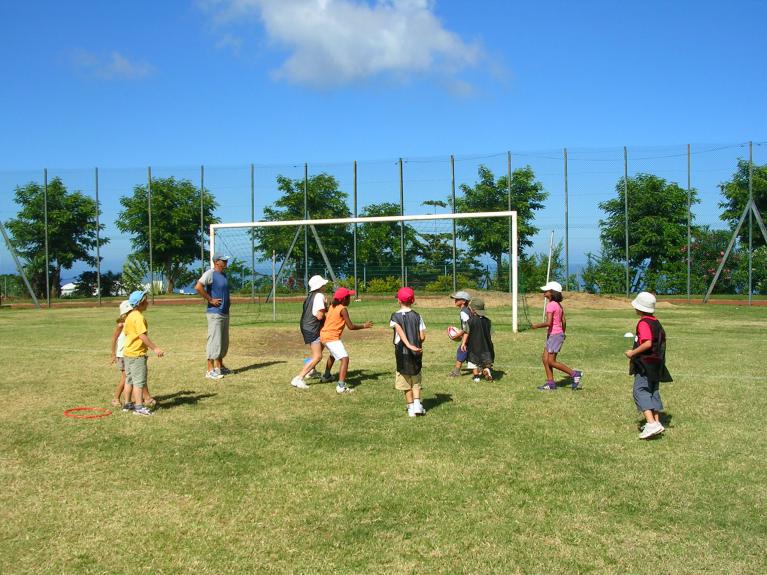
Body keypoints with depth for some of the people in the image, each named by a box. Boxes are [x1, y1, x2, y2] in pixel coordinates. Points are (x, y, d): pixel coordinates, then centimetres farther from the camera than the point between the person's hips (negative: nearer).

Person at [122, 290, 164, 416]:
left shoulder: (129, 316, 11)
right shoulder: (139, 317, -18)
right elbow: (143, 336, -25)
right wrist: (155, 348, -24)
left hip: (128, 352, 10)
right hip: (137, 354, -10)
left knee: (130, 379, 16)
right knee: (139, 381, -7)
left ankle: (128, 404, 23)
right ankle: (139, 407, -7)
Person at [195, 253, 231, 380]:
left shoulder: (223, 275, 14)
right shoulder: (210, 273, -13)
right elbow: (198, 287, -26)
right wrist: (210, 300, -21)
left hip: (225, 313, 9)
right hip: (215, 313, -9)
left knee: (224, 341, 15)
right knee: (214, 340, -8)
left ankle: (219, 367, 26)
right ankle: (210, 371, -4)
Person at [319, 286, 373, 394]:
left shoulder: (332, 306, 9)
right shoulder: (343, 309, -14)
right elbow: (351, 326, -14)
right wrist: (364, 326, -2)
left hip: (324, 335, 10)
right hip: (332, 337, -10)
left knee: (333, 354, 36)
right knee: (345, 359, -16)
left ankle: (326, 375, 55)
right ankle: (341, 386, -29)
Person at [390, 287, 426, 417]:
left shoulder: (395, 316, -6)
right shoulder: (417, 316, -1)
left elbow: (400, 331, -24)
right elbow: (422, 337, -4)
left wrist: (409, 345, -33)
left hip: (402, 352, -2)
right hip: (416, 352, 2)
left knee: (406, 382, 10)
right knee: (416, 380, 16)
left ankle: (411, 408, 13)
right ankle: (417, 404, 2)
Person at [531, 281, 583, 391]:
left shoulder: (551, 305, -18)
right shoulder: (559, 305, 10)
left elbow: (548, 323, -25)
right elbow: (563, 321, 13)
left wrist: (537, 326, -11)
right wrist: (563, 334, 22)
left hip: (554, 335, -9)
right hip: (554, 335, 9)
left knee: (551, 361, -3)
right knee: (545, 359, 10)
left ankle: (574, 374, 4)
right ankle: (550, 383, 12)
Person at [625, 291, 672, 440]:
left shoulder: (643, 323, -15)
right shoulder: (656, 322, 12)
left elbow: (648, 343, -26)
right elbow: (661, 342, 16)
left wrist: (633, 353, -16)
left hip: (645, 364, -10)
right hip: (657, 363, 10)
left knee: (640, 391, -11)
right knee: (653, 392, 17)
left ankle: (651, 424, -22)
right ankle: (656, 422, 22)